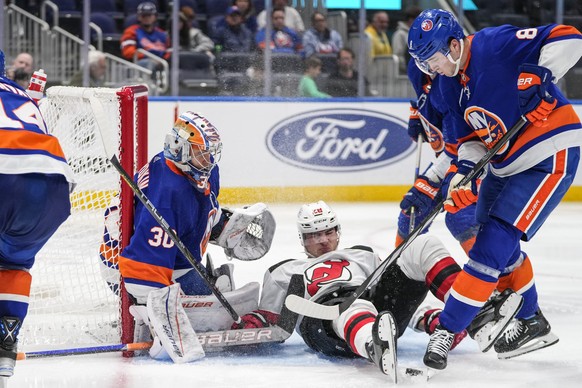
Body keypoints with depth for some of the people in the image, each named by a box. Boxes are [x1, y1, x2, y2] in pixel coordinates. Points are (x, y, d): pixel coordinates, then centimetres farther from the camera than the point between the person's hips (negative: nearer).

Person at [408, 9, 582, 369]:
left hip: (550, 157, -10)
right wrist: (465, 170, -10)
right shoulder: (450, 83, 4)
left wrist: (539, 75, -38)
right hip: (505, 164, 10)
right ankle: (532, 325, 36)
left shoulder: (497, 44, -22)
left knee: (494, 243, -14)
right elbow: (470, 135, 7)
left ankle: (447, 331, -11)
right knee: (498, 243, 18)